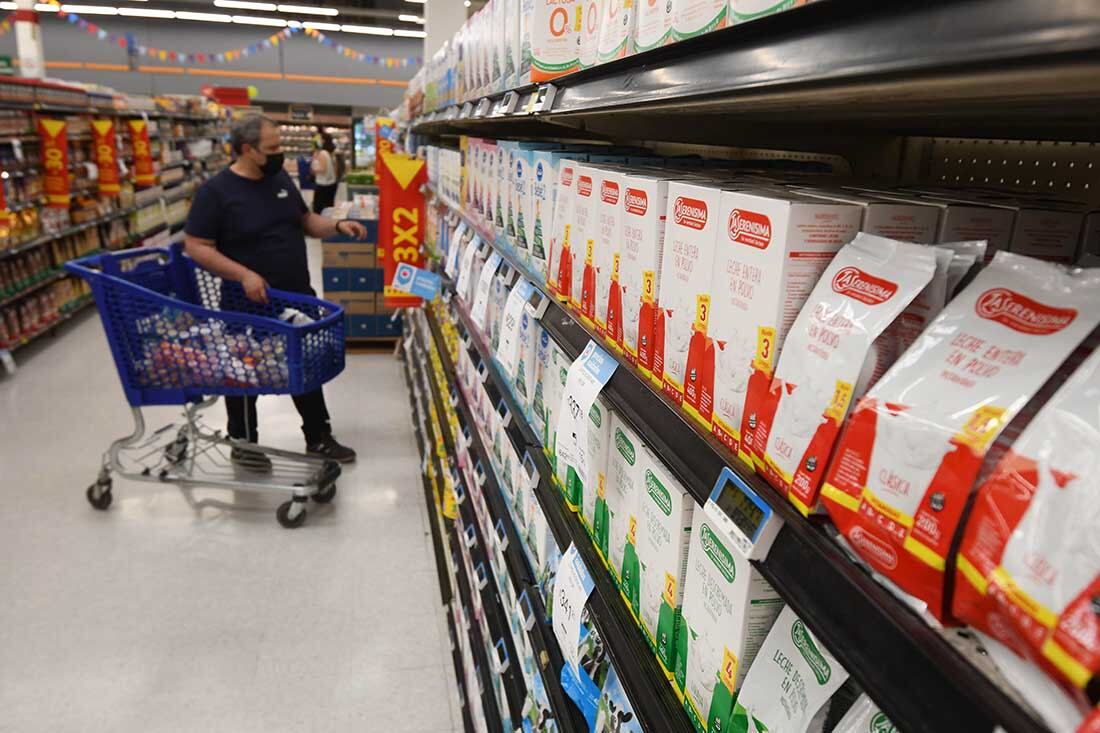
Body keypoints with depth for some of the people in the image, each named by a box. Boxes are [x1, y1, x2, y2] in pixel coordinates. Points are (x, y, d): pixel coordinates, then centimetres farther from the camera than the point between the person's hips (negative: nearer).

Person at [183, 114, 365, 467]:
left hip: (297, 296, 6)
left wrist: (338, 225, -3)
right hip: (249, 303, -6)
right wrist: (243, 275, -25)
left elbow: (306, 221, 16)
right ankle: (243, 443, 31)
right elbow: (196, 246, -15)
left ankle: (319, 438, 29)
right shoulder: (215, 191, -14)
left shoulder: (281, 180, 5)